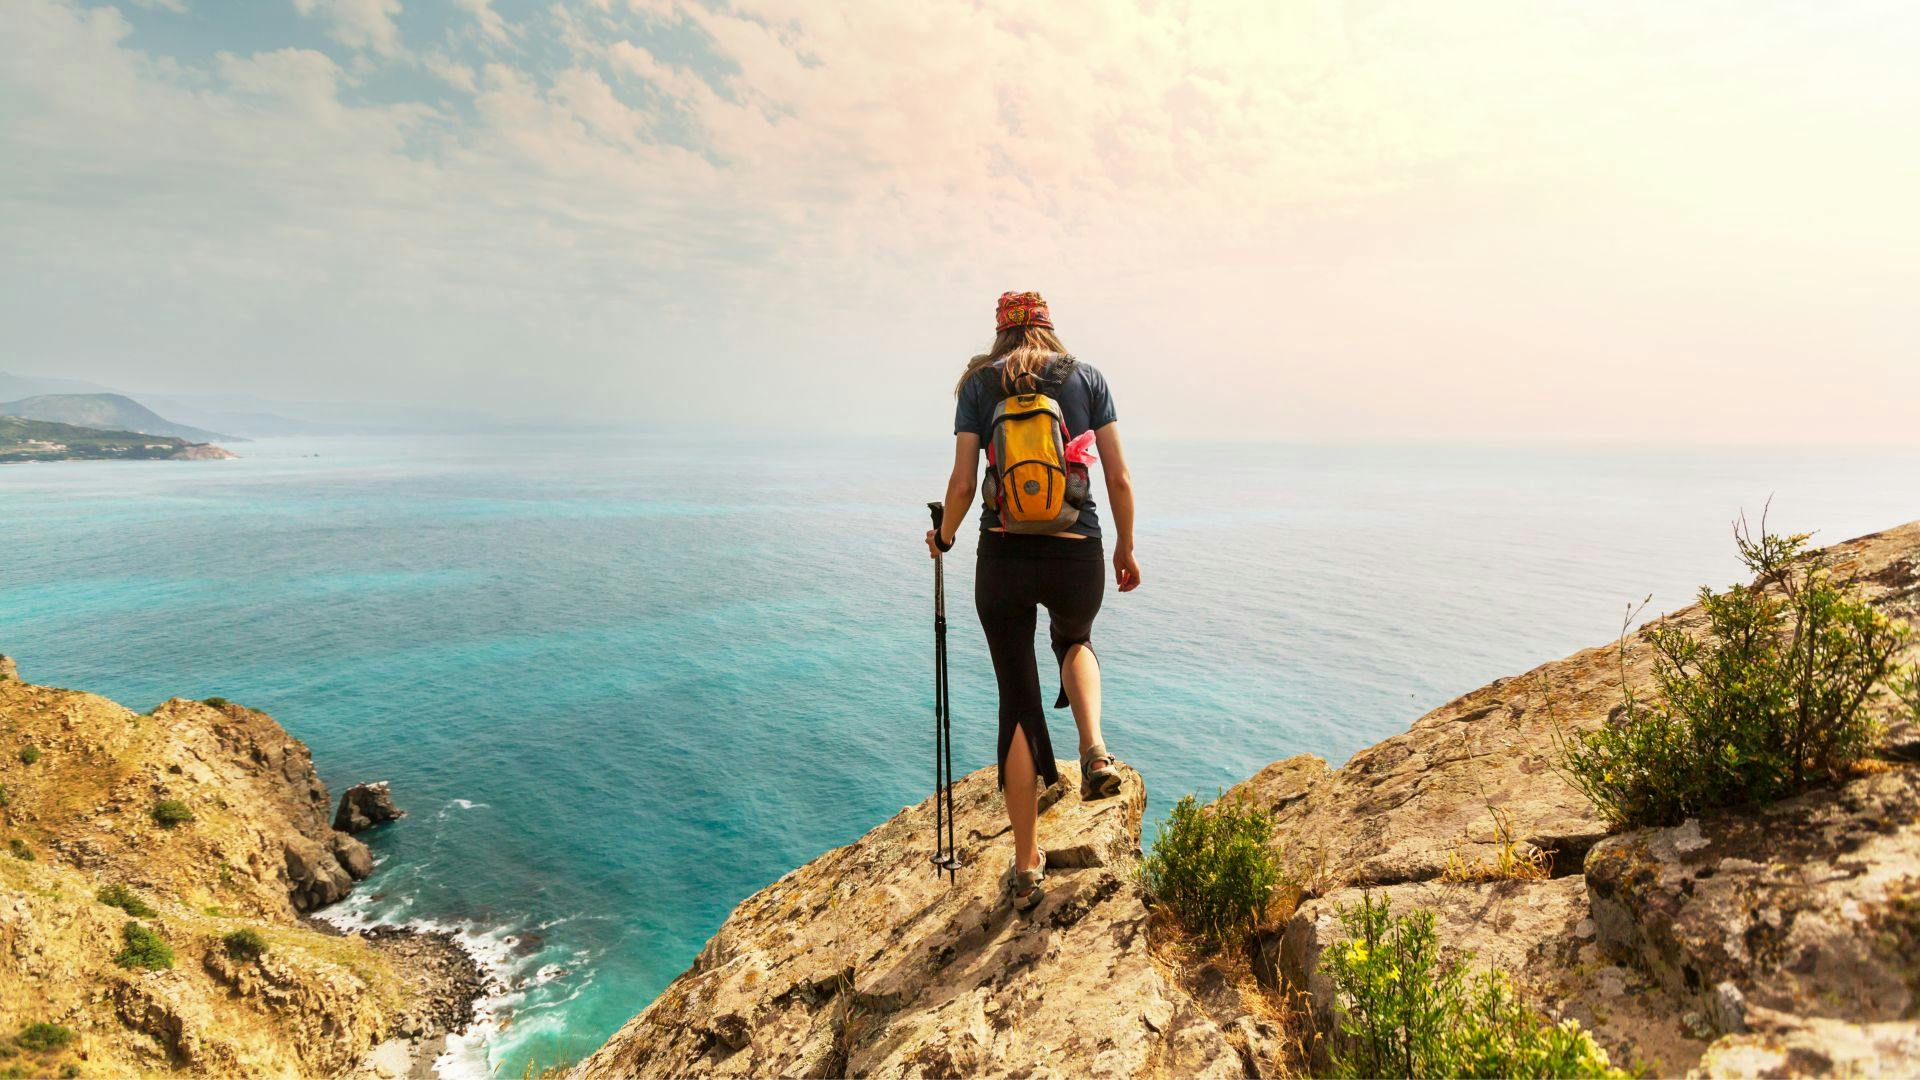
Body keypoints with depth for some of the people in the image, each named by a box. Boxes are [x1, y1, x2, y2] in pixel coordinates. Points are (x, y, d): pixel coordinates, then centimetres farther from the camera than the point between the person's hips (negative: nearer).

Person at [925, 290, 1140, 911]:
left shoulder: (979, 383, 5)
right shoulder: (1087, 378, 7)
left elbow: (963, 483, -1)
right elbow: (1119, 477, 4)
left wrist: (943, 536, 17)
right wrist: (1126, 548, 17)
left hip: (1003, 557, -1)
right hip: (1077, 557, 1)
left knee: (1018, 700, 11)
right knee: (1074, 640, 35)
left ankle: (1026, 867, 19)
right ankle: (1095, 753, 8)